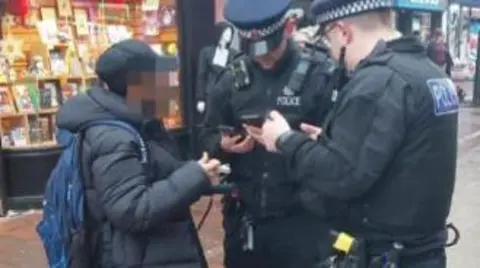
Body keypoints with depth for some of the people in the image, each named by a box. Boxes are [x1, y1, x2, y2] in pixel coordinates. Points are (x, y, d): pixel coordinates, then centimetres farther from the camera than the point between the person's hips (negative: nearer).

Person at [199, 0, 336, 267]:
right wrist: (224, 145, -11)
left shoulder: (319, 76, -9)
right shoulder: (233, 78, 4)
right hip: (244, 217, 4)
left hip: (302, 217, -4)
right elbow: (208, 135, 10)